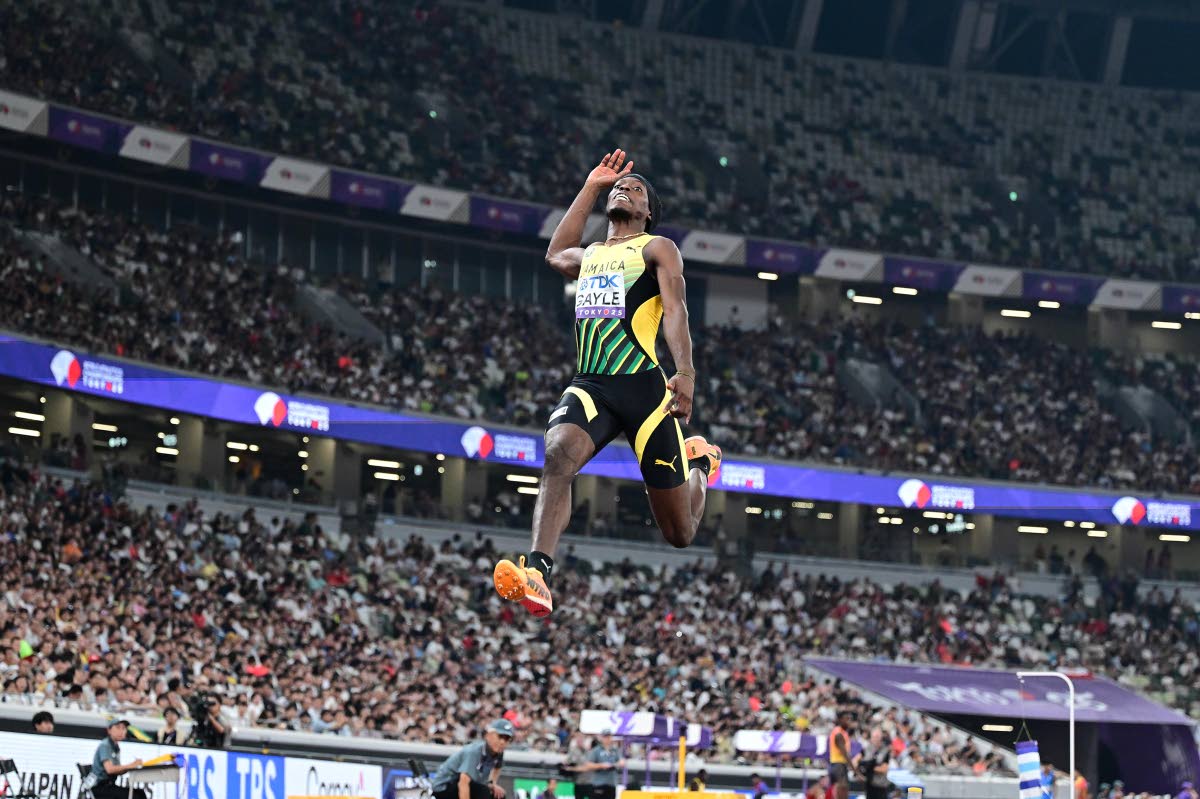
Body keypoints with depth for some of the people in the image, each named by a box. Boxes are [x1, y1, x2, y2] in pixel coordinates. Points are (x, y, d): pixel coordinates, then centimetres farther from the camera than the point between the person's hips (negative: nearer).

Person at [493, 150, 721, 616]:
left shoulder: (658, 249, 7)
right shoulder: (588, 256, 24)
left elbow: (675, 310, -8)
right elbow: (555, 253, 49)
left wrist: (685, 372, -25)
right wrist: (592, 186, 44)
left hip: (642, 386, -4)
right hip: (588, 386, 4)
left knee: (679, 533, 4)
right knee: (558, 455, -33)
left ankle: (698, 461, 39)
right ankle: (537, 571, -46)